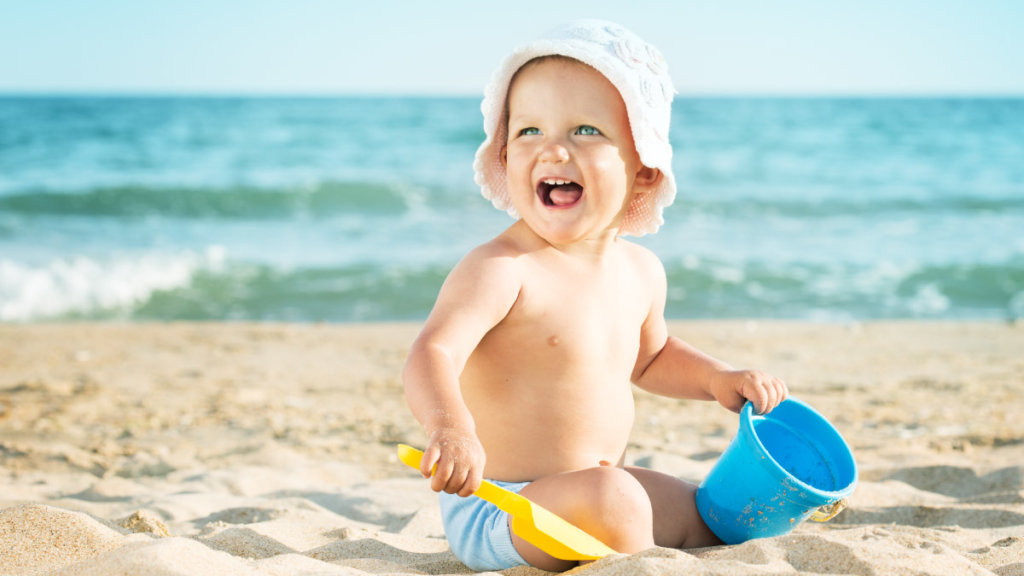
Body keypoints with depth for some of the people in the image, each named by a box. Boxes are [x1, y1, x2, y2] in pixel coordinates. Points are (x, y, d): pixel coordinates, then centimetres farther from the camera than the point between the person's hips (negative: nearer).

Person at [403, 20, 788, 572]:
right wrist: (449, 424, -54)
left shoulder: (641, 271, 4)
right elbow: (432, 355, -34)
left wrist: (719, 379, 9)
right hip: (491, 510, -8)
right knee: (613, 500, -31)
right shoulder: (499, 269, -21)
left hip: (595, 492, 8)